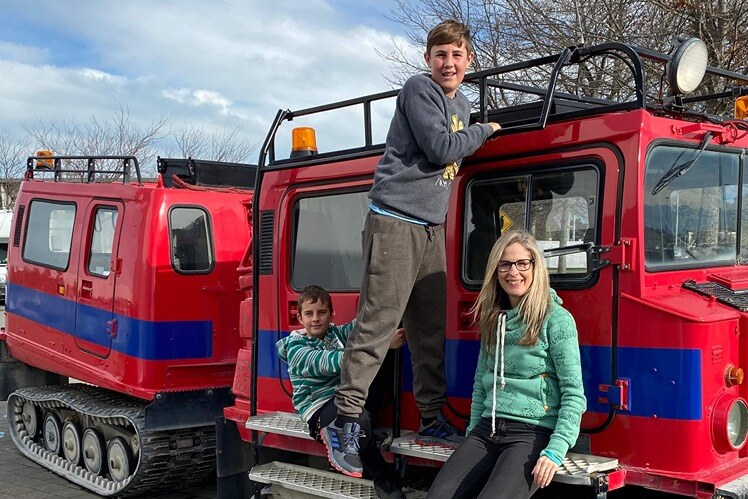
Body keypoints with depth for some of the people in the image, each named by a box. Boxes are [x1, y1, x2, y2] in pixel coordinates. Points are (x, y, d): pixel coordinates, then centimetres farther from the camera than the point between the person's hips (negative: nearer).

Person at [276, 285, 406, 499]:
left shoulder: (334, 332, 9)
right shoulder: (296, 350, -12)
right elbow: (331, 363, -27)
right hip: (318, 407, -7)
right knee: (360, 419, -35)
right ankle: (383, 481, -19)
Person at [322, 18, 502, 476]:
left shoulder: (463, 105, 20)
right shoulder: (419, 90, -5)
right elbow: (440, 149, -14)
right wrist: (486, 130, -2)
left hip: (432, 227, 8)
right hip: (396, 220, -8)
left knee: (431, 329, 10)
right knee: (377, 322, -9)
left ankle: (433, 420, 18)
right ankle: (345, 420, -4)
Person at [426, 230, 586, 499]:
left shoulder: (557, 319, -4)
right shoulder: (493, 318, 17)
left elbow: (574, 394, -8)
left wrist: (555, 451, -17)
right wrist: (472, 435, 13)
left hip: (532, 433, -5)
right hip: (487, 429, 5)